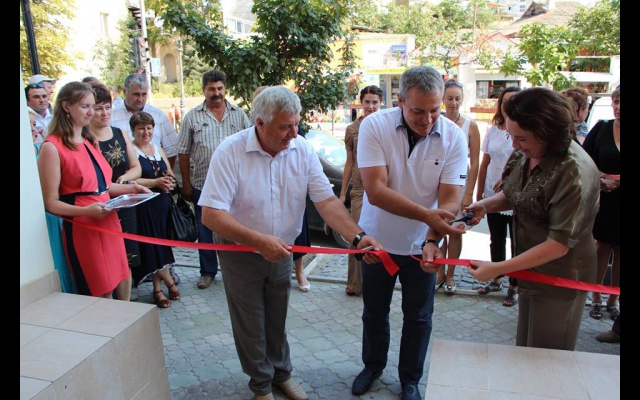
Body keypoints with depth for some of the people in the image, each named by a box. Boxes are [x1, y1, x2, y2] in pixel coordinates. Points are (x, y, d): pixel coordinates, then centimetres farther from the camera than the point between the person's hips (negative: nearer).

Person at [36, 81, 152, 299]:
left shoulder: (91, 141, 14)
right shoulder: (52, 147, -11)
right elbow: (51, 203, -12)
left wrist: (131, 188, 7)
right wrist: (86, 211, -25)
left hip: (109, 221, 7)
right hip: (81, 228, -7)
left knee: (121, 279, 12)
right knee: (99, 293, 4)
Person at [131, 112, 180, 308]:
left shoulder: (158, 149, 16)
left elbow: (171, 174, 17)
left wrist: (169, 182, -6)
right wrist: (156, 182, -17)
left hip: (164, 203, 6)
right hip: (144, 206, -5)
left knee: (162, 244, 7)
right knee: (152, 246, -2)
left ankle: (158, 288, 20)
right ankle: (169, 281, 16)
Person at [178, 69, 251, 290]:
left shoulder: (239, 114, 5)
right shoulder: (193, 117, 2)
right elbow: (183, 152, 3)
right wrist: (186, 184, 0)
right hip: (203, 184, 0)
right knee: (205, 231, 9)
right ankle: (207, 272, 25)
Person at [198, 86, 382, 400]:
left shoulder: (303, 150, -13)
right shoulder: (230, 151, -24)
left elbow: (327, 201, -15)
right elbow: (211, 214, -28)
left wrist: (358, 236, -29)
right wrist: (260, 241, -36)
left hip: (282, 251, 3)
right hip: (240, 252, -3)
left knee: (278, 320, 21)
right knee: (250, 324, 13)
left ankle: (282, 372, 46)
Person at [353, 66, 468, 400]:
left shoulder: (454, 137, -15)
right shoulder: (374, 126, -20)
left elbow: (450, 199, -18)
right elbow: (375, 191, -28)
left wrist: (432, 240, -35)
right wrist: (427, 215, -38)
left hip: (421, 244, 1)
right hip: (378, 239, 0)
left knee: (418, 317, 14)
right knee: (374, 311, 19)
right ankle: (372, 366, 45)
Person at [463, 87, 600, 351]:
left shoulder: (574, 171, -26)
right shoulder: (525, 154, -5)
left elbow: (560, 243, -26)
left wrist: (498, 269, -27)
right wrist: (486, 205, -9)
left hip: (558, 279, -7)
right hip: (530, 270, 7)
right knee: (524, 351, 22)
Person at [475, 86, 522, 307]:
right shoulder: (493, 130, 6)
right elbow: (484, 164, 9)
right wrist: (479, 193, 9)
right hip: (493, 196, 5)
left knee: (516, 243, 5)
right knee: (496, 240, 17)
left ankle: (514, 286, 18)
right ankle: (496, 280, 33)